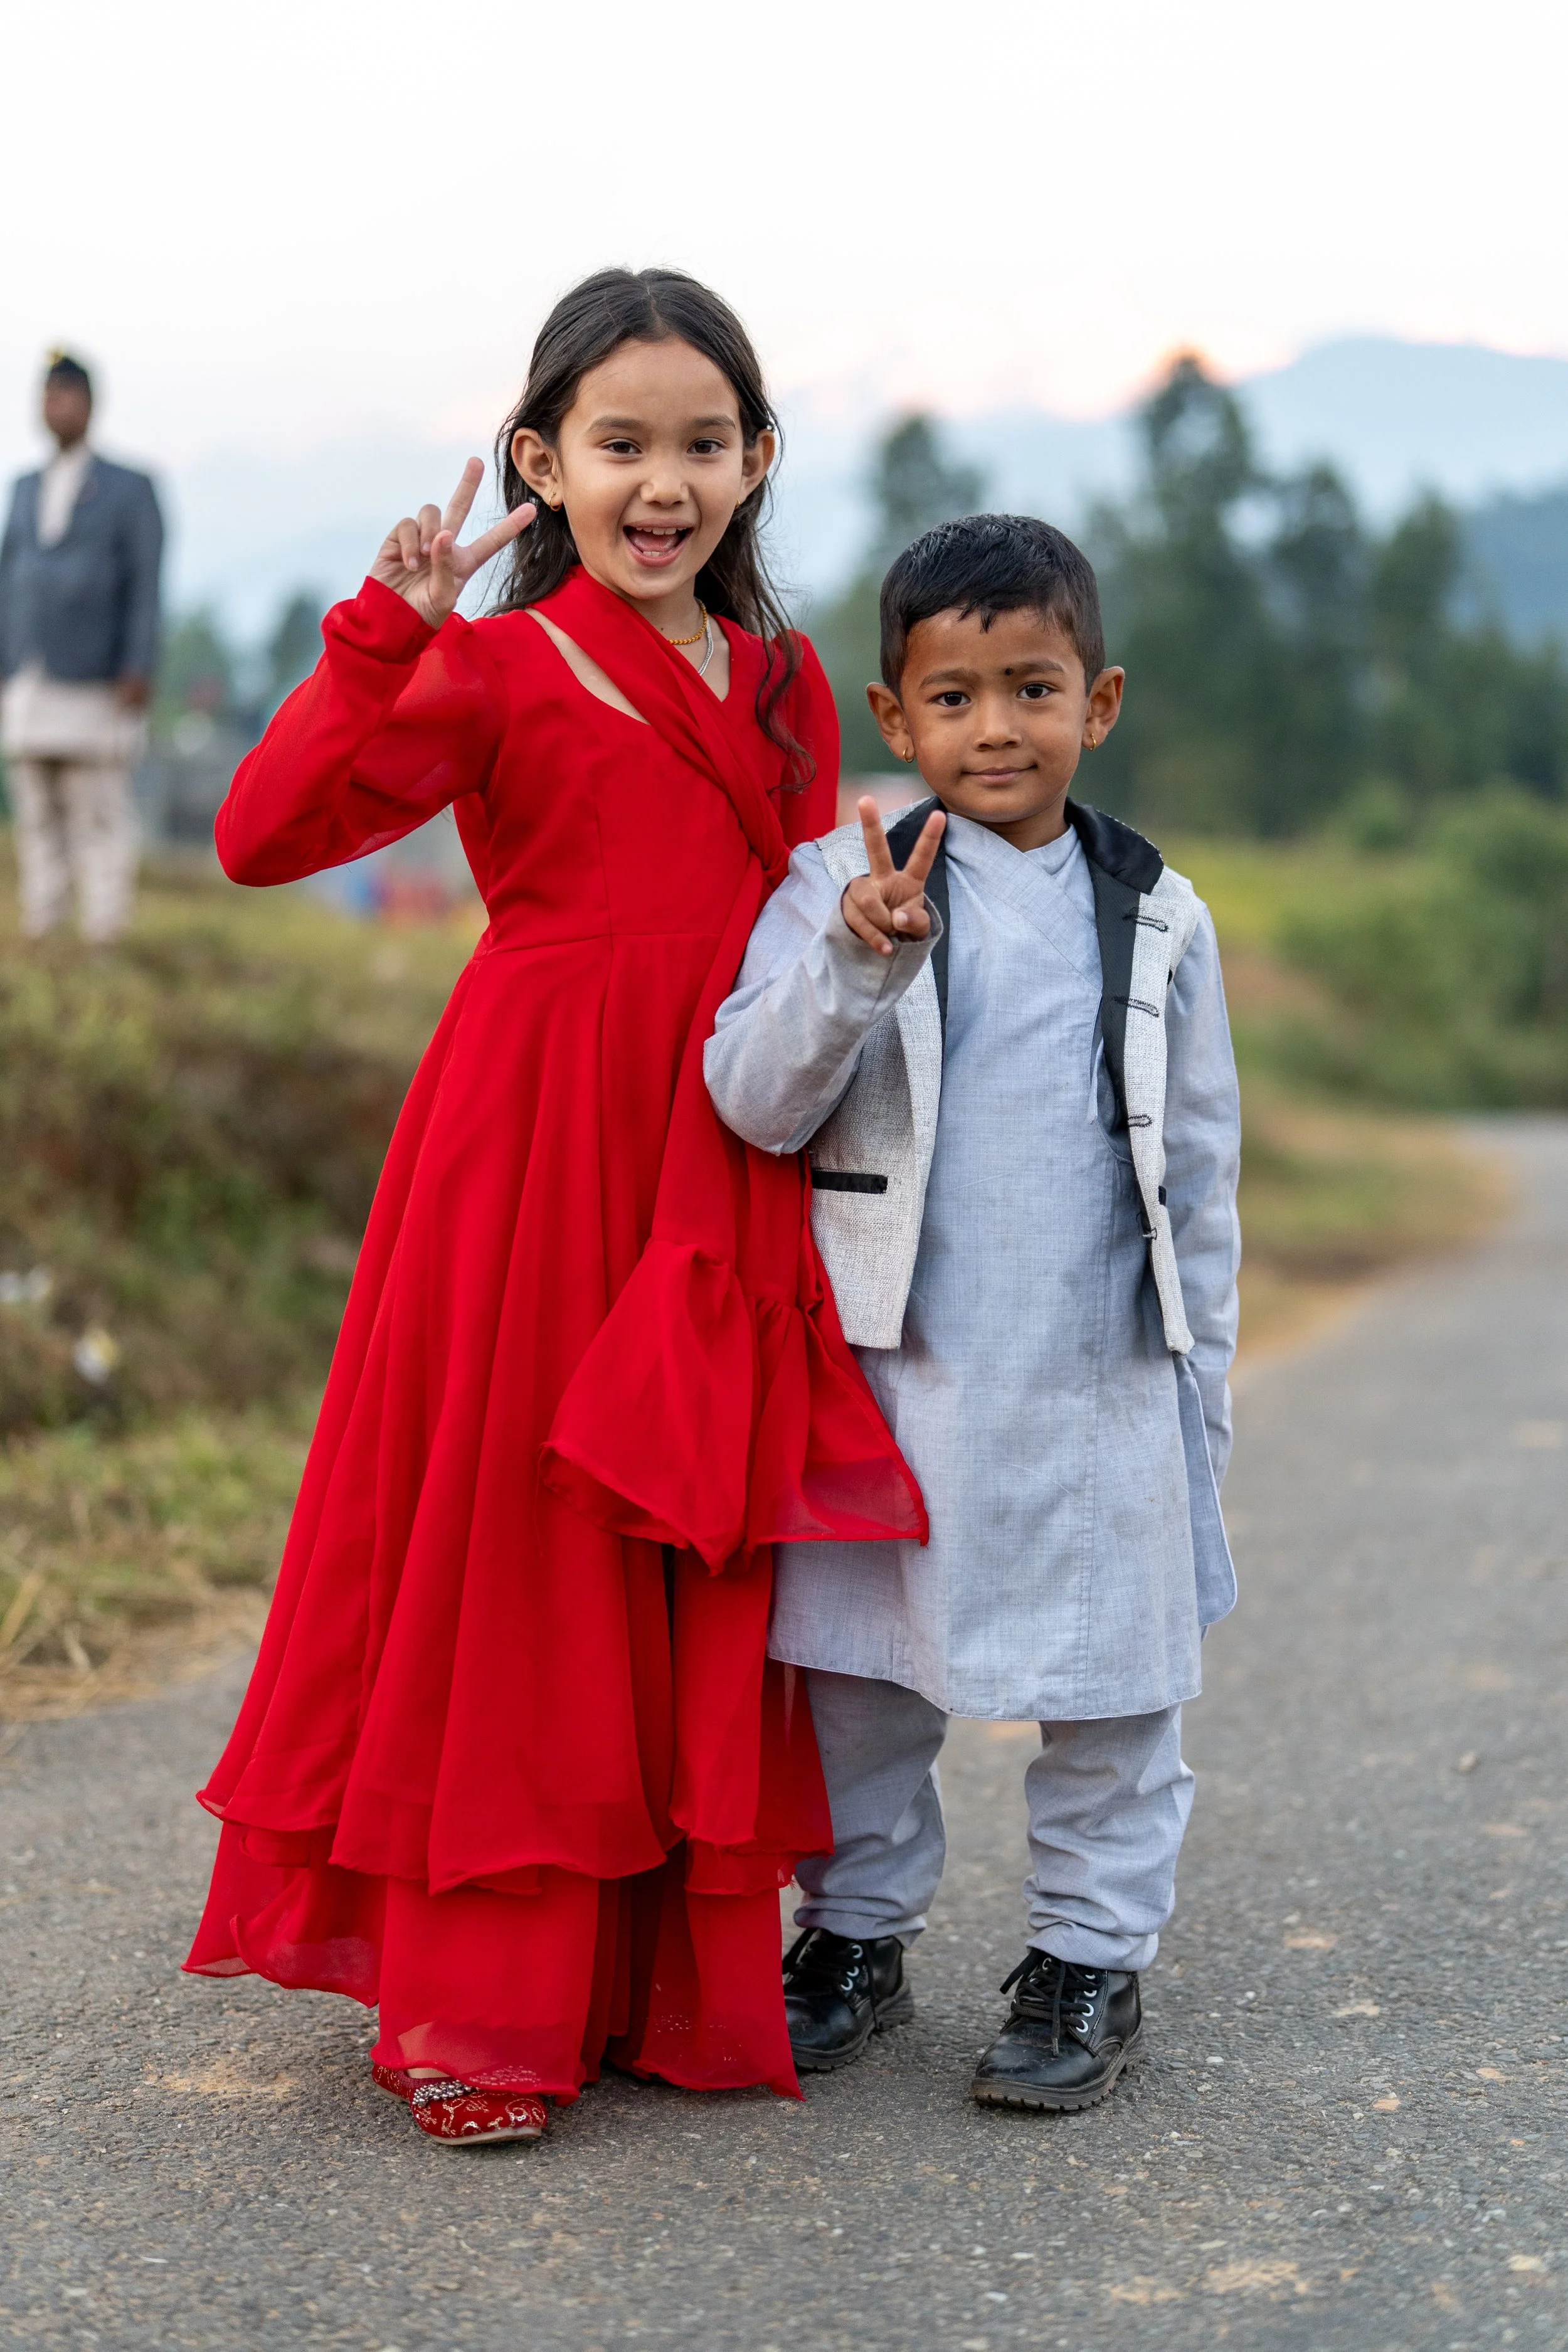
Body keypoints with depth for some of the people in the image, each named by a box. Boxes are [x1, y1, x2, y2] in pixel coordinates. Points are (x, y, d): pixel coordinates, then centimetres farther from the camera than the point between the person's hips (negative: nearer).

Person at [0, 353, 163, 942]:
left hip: (96, 689, -5)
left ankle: (104, 935, -3)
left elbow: (145, 588, -4)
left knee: (100, 820, -5)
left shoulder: (131, 490, 2)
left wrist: (138, 671, -14)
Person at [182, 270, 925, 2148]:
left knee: (700, 1582, 10)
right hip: (534, 1157, -5)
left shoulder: (784, 687, 13)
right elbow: (261, 834, -16)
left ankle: (673, 1979, 22)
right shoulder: (496, 670, -4)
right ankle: (472, 2006, 10)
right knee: (507, 1554, 0)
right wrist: (384, 635, -23)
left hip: (725, 1182, 5)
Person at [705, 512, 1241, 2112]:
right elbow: (754, 1105, -11)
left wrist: (1205, 1380, 10)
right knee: (862, 1675, 11)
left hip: (1104, 1383, 1)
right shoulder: (839, 886, -2)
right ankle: (858, 1929, 29)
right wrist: (857, 964, -27)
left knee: (1112, 1683, 8)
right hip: (896, 1371, -1)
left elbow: (1199, 1165, 10)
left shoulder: (1158, 919, 4)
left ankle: (1092, 1954, 24)